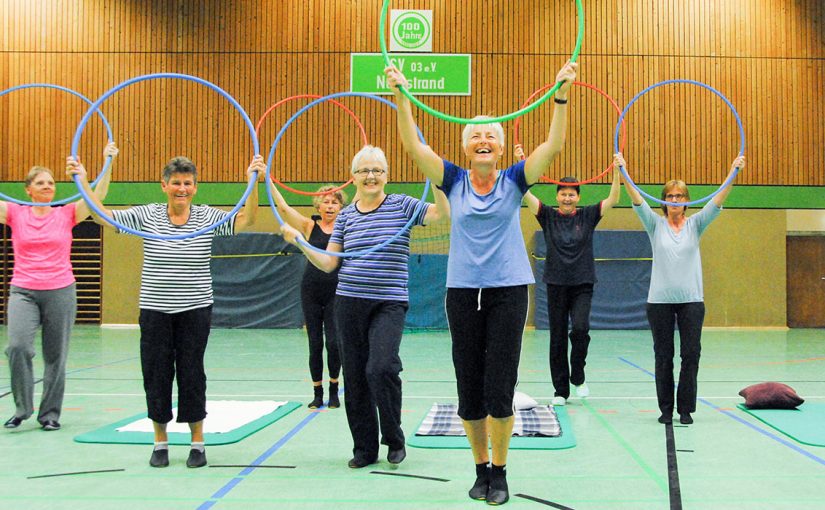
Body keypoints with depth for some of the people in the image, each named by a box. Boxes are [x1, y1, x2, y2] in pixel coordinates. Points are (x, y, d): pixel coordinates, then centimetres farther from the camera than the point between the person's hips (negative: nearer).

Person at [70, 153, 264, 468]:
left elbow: (246, 220, -12)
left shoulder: (207, 217, 0)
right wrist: (82, 181, -11)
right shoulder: (147, 216, 1)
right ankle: (160, 442, 22)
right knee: (156, 374, 6)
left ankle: (197, 443, 17)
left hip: (195, 310, -1)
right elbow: (102, 215, -2)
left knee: (192, 374, 4)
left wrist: (253, 182, -23)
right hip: (155, 310, 1)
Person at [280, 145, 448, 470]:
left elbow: (439, 213, -11)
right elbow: (328, 263, 7)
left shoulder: (401, 205, 2)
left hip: (389, 304, -4)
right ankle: (365, 448, 19)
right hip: (349, 303, 4)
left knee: (381, 367, -19)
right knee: (355, 376, 6)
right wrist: (300, 243, -6)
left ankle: (394, 439, 5)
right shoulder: (345, 216, 10)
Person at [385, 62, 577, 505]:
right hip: (463, 292, 2)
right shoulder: (454, 181, 4)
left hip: (508, 291, -1)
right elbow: (413, 145, -6)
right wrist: (400, 95, -16)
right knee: (469, 388, 5)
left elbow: (553, 144, -9)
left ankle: (499, 473, 10)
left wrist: (562, 93, -19)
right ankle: (481, 469, 21)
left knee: (499, 388, -4)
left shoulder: (514, 181, 2)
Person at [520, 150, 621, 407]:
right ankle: (560, 390, 13)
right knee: (557, 338, 4)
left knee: (580, 328, -20)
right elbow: (525, 193, -8)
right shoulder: (548, 216, 2)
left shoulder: (588, 216, 3)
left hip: (582, 285, -1)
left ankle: (578, 377, 4)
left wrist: (617, 171, -19)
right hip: (556, 284, 1)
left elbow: (613, 199, -6)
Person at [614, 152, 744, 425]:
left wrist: (733, 172, -18)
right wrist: (623, 172, -22)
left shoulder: (695, 224, 7)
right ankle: (666, 408, 13)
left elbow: (717, 201, -5)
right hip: (660, 300, -1)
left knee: (691, 354, -1)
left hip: (691, 300, 1)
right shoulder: (655, 224, 5)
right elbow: (637, 200, -8)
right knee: (663, 357, 4)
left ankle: (686, 408, 9)